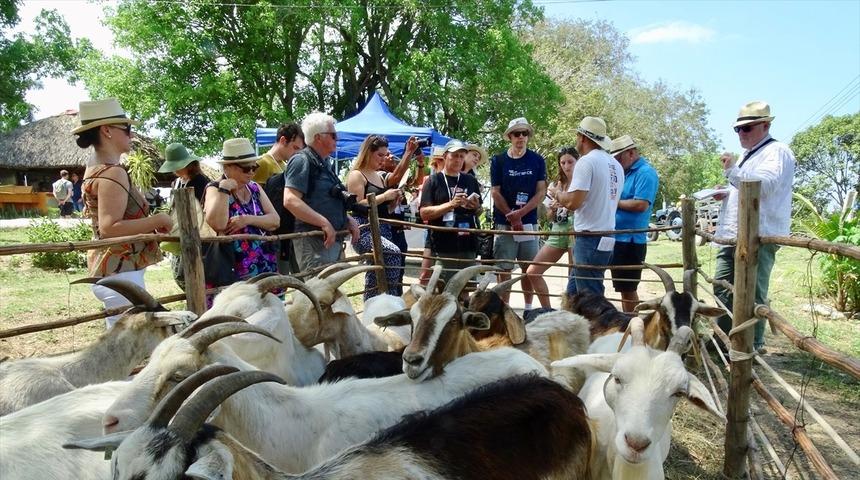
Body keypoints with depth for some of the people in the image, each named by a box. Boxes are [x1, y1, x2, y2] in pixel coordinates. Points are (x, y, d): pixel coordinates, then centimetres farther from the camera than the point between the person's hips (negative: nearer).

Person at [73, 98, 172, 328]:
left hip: (113, 268, 11)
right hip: (120, 271, -11)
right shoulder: (112, 173, -18)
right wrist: (158, 220, -18)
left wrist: (151, 224, 15)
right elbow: (110, 227, -25)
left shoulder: (96, 169, 14)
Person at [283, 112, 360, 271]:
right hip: (313, 241, -10)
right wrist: (324, 223, -24)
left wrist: (347, 219, 12)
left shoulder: (325, 164, 19)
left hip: (333, 239, 10)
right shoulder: (302, 161, -10)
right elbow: (290, 201, -22)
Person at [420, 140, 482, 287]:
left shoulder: (471, 181, 14)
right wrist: (451, 204, -17)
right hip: (443, 247, -4)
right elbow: (424, 213, -6)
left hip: (468, 245, 4)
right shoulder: (434, 180, 2)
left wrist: (475, 206, -2)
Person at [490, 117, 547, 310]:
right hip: (504, 223, -1)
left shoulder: (537, 161, 4)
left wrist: (520, 213, -12)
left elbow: (541, 193, -1)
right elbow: (496, 193, -1)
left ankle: (528, 308, 15)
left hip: (529, 222, 1)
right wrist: (512, 217, -8)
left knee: (529, 268, 6)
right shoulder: (498, 161, 2)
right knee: (504, 269, 1)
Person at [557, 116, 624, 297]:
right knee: (572, 293, 15)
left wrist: (557, 194, 2)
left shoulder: (586, 161, -13)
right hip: (608, 237, 9)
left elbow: (572, 202, -19)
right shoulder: (616, 165, 13)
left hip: (590, 239, -9)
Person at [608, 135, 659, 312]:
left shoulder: (645, 173, -12)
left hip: (630, 241, -9)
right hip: (618, 238, 9)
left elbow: (641, 204, -23)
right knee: (623, 287, 16)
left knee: (628, 289, -2)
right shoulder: (626, 172, 17)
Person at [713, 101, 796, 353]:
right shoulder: (748, 156, 26)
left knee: (752, 294, -5)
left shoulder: (777, 151, -5)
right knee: (722, 288, 13)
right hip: (732, 235, 10)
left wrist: (732, 171, -26)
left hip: (758, 236, -10)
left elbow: (764, 184, -22)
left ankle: (753, 346, 4)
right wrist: (726, 194, 18)